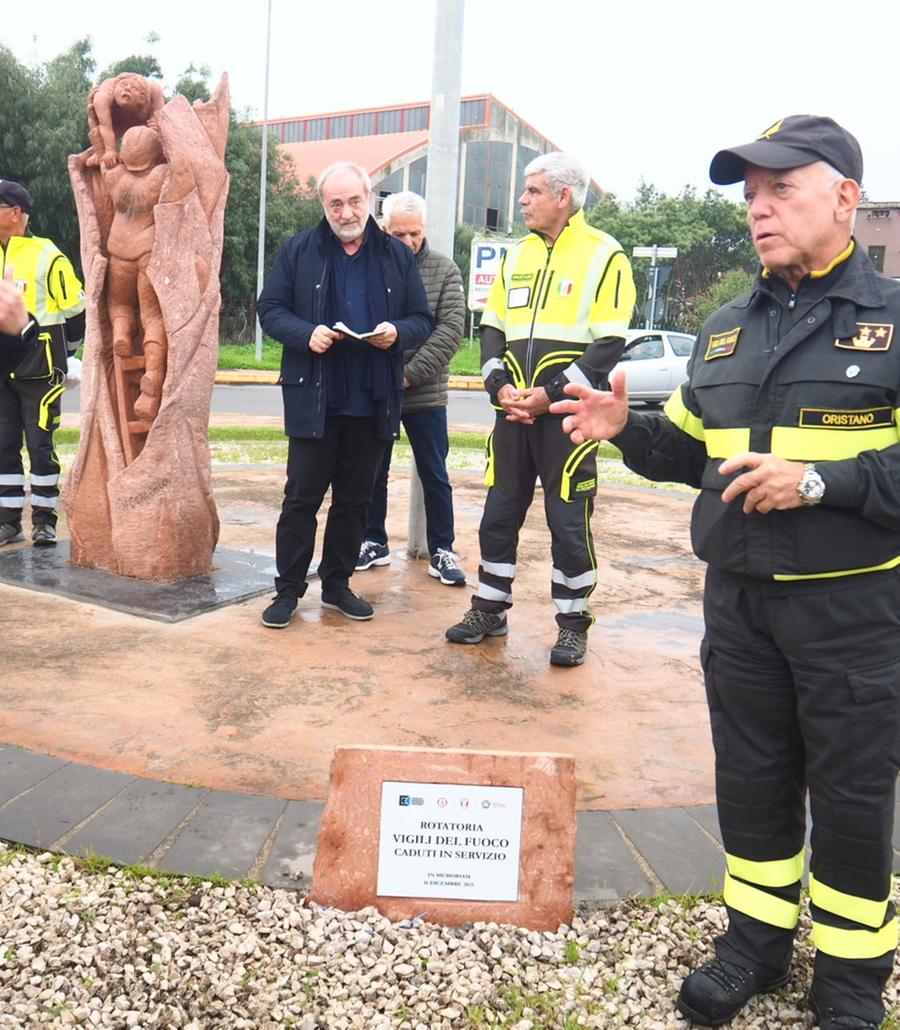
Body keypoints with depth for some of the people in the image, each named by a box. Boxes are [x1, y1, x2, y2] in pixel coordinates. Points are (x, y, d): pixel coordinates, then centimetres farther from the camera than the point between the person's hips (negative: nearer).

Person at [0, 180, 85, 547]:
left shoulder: (47, 256, -6)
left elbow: (75, 308, -2)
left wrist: (64, 353, 7)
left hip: (38, 370, -6)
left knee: (40, 445, -2)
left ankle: (44, 521, 8)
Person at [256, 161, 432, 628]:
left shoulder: (398, 256, 8)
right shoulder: (299, 251, 2)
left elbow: (422, 319, 9)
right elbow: (269, 309, 2)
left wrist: (397, 333, -13)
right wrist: (306, 333, -17)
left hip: (374, 402, 3)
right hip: (312, 399, -2)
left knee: (355, 498, 11)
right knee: (302, 496, 2)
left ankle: (337, 583, 25)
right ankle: (288, 589, 13)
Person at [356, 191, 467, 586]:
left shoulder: (445, 271, 0)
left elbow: (450, 330, -8)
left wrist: (410, 374, -16)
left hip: (425, 394, -1)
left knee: (435, 476, 6)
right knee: (373, 473, 12)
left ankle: (442, 550, 16)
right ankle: (374, 542, 27)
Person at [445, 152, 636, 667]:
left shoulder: (604, 255, -5)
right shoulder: (517, 254, 14)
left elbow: (609, 344, -10)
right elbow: (492, 328, 14)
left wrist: (551, 394, -16)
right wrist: (500, 386, -3)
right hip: (513, 411, 6)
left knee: (569, 521, 1)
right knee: (499, 514, 11)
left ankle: (573, 624, 15)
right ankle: (490, 610, 26)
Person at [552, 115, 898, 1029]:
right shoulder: (725, 330, 10)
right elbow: (695, 452, 15)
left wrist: (818, 480, -24)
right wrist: (627, 430, -2)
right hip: (738, 600, 5)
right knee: (749, 780, 16)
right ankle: (756, 938, 36)